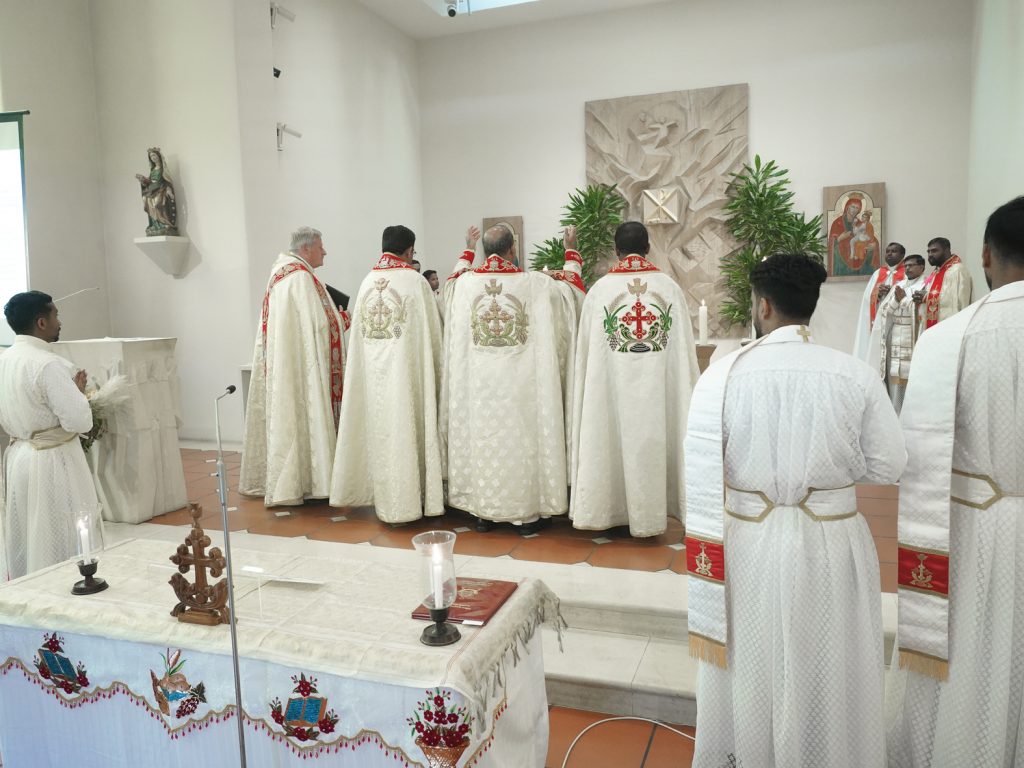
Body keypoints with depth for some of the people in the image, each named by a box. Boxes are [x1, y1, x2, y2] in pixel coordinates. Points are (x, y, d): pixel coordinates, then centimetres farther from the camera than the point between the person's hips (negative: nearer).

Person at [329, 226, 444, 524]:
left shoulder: (368, 281, 4)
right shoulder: (415, 281, -9)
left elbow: (360, 329, 9)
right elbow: (433, 331, -4)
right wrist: (434, 369, 10)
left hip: (373, 371, 5)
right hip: (405, 369, -5)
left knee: (381, 432, 10)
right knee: (407, 431, 3)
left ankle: (388, 501, 18)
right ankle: (410, 501, 10)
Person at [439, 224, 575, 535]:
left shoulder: (465, 282, -3)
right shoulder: (538, 284, -10)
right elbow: (569, 311, 9)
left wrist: (468, 250, 39)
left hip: (477, 386, 3)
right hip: (521, 387, -2)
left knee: (482, 440, 13)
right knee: (521, 441, 8)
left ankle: (483, 511, 22)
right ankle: (526, 513, 16)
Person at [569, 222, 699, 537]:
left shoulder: (600, 289, -5)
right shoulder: (670, 287, -4)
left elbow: (586, 349, 0)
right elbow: (684, 349, 0)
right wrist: (685, 390, 10)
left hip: (612, 387, 0)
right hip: (657, 388, 1)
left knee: (614, 441, 10)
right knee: (651, 444, 10)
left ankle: (612, 509, 21)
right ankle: (649, 515, 19)